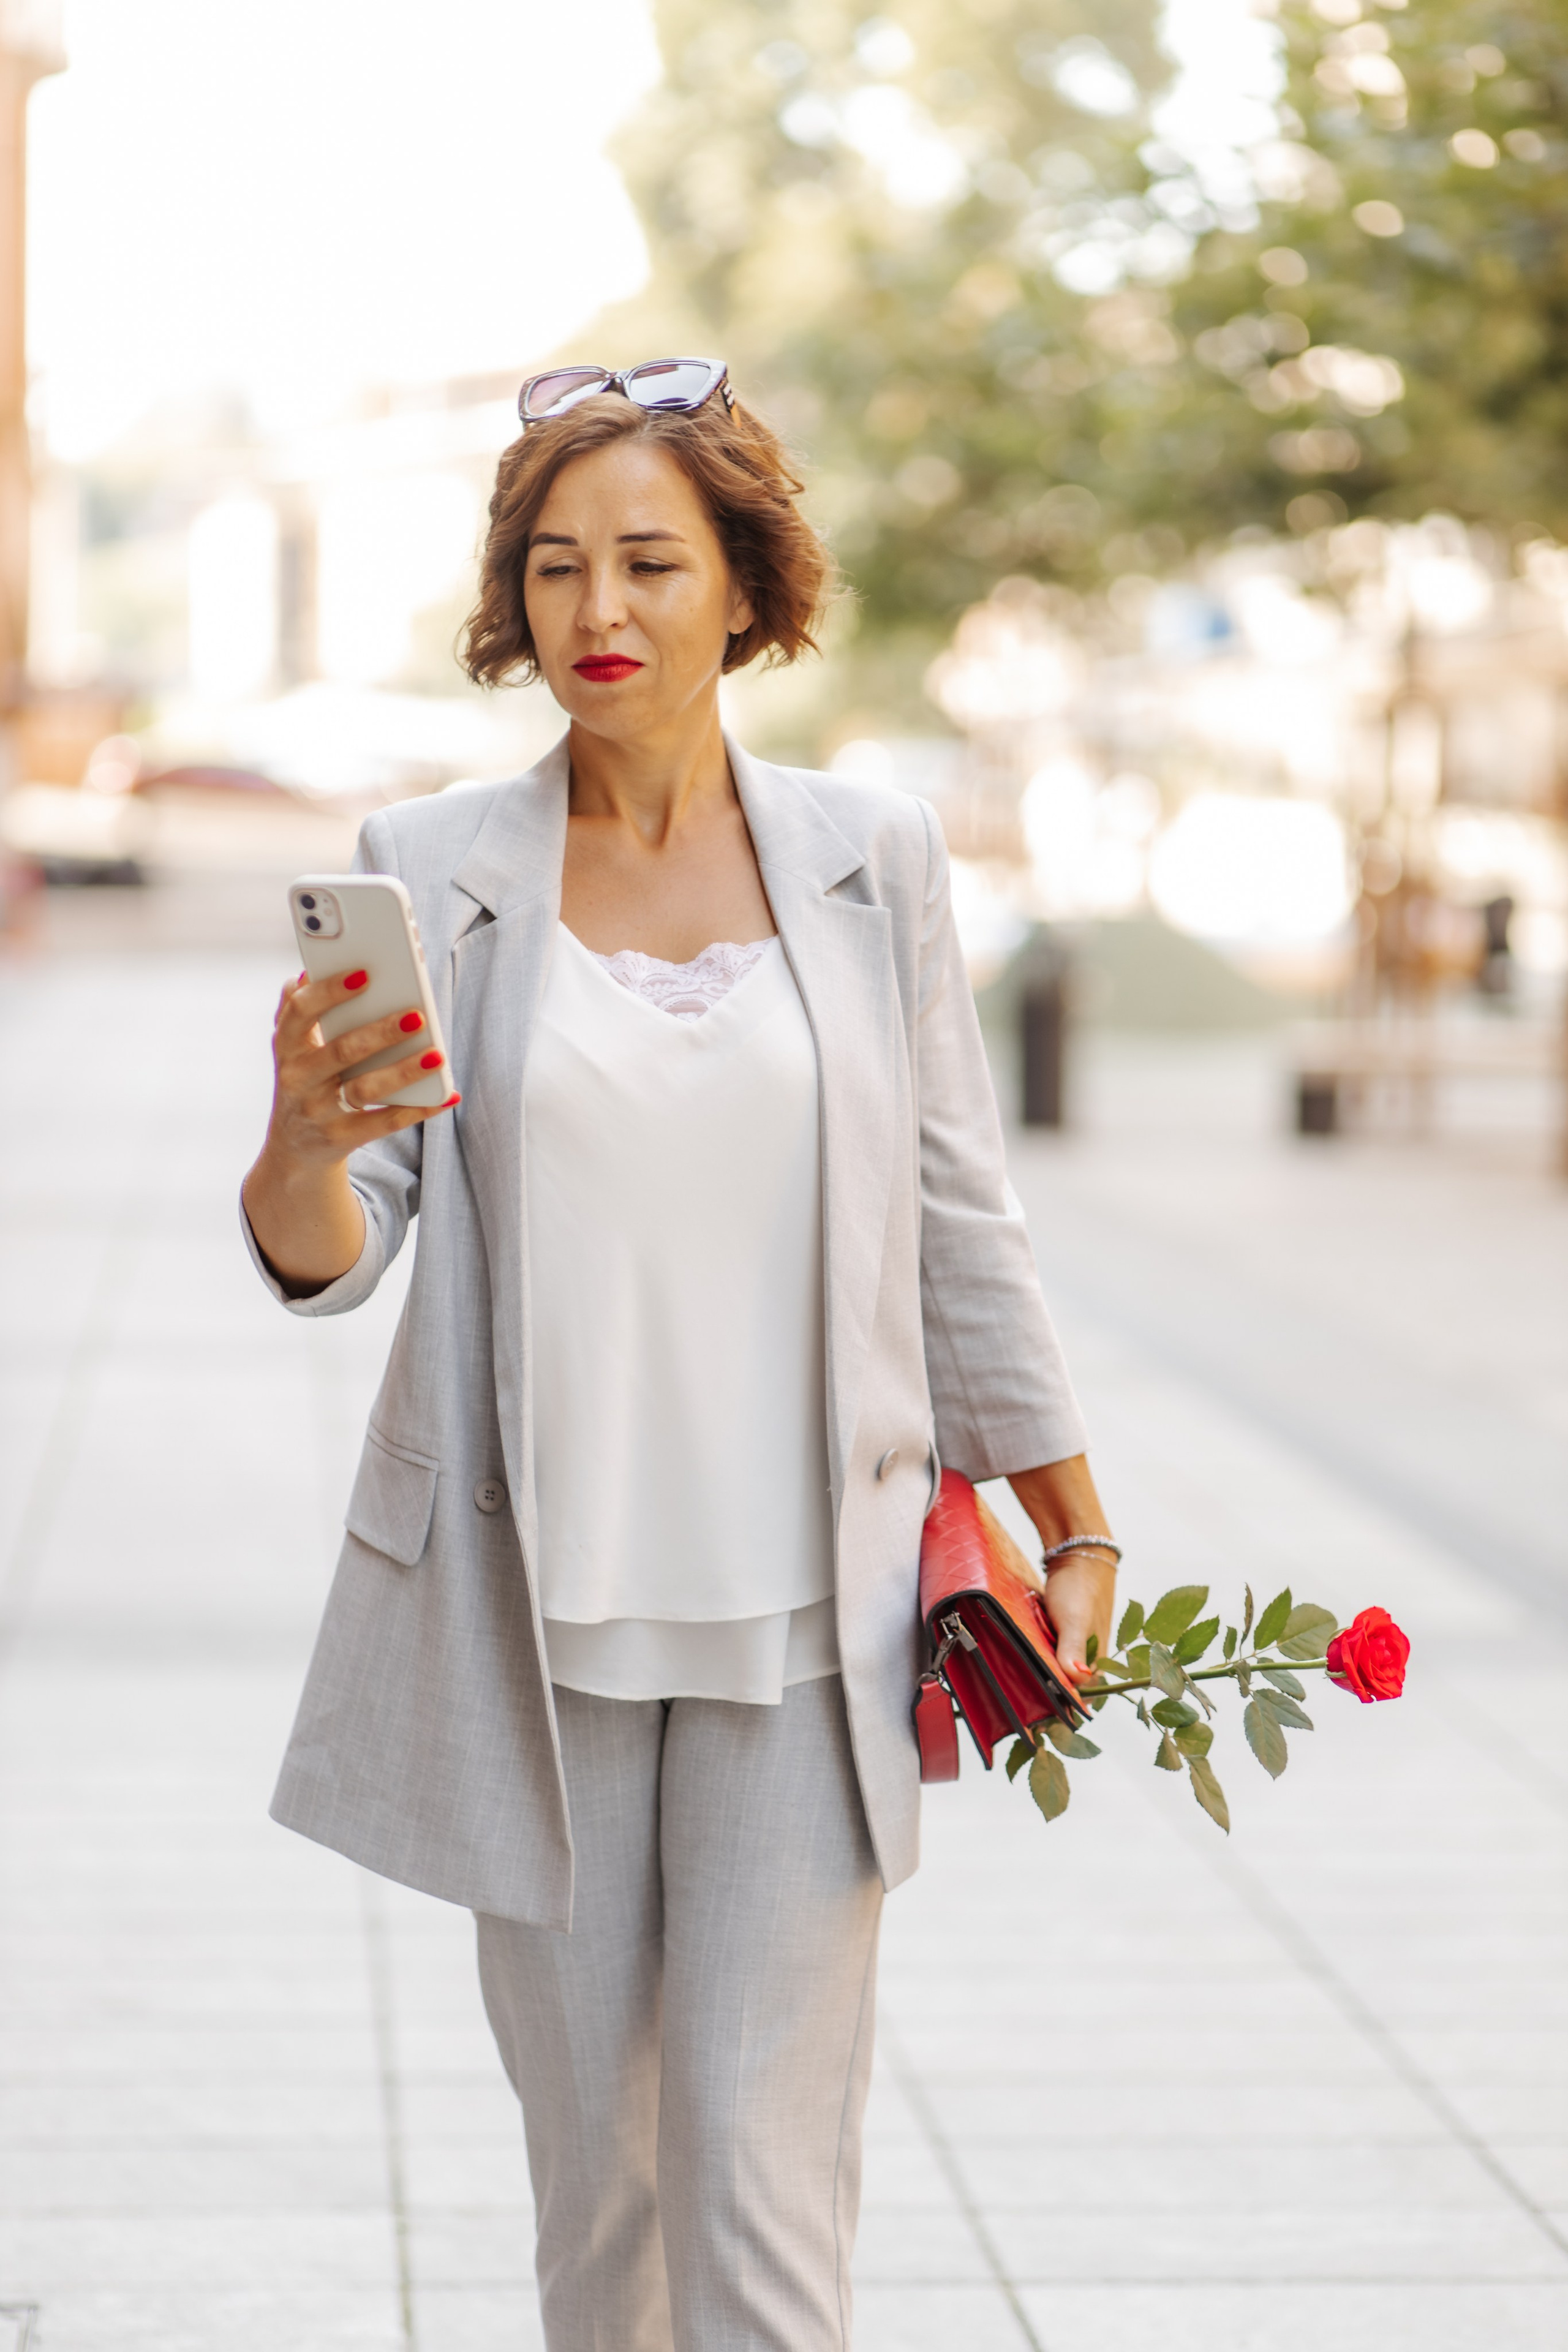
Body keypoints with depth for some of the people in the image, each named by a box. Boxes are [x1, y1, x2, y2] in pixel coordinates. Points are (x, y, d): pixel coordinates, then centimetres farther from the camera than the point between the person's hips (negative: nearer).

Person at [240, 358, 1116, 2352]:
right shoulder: (431, 876, 0)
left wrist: (1077, 1531, 12)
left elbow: (958, 1220, 10)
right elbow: (322, 1259, -5)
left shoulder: (871, 857, 3)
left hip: (803, 1622, 0)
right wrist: (306, 1137, -28)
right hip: (536, 1623, 1)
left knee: (763, 2179, -4)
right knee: (591, 2175, 10)